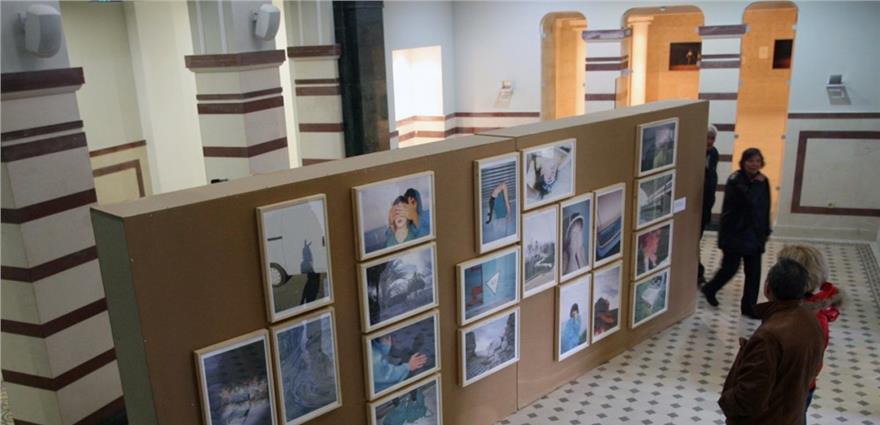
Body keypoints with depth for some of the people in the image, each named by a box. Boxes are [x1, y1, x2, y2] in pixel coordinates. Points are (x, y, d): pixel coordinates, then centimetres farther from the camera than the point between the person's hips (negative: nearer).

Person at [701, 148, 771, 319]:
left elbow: (765, 208, 12)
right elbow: (747, 201, -28)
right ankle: (709, 289, 28)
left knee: (754, 271, 6)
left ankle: (749, 306, 17)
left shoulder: (763, 181, 5)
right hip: (735, 233, -6)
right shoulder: (735, 180, -13)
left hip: (754, 234, 6)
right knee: (730, 267, 2)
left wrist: (766, 231, 14)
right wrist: (756, 184, -23)